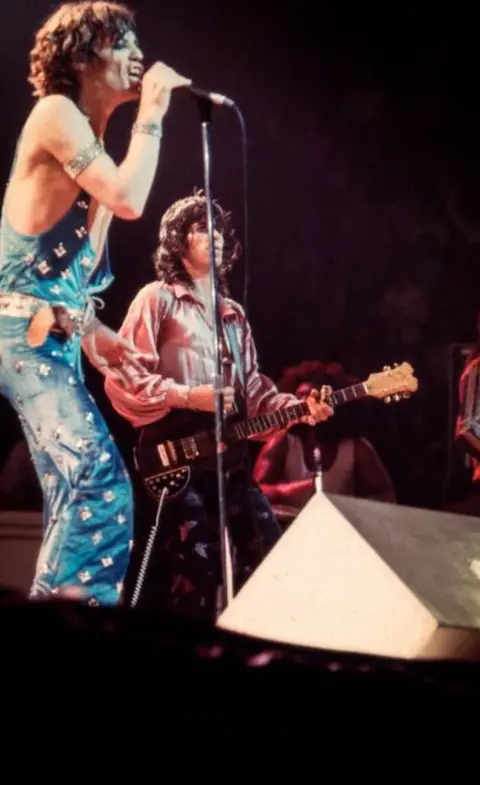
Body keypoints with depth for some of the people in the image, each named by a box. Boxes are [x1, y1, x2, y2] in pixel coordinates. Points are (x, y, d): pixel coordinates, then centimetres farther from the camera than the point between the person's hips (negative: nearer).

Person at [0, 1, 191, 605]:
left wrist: (94, 331, 15)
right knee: (101, 485, -19)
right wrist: (151, 116, -10)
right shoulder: (56, 113, -8)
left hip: (49, 337, 10)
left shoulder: (87, 133, 20)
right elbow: (128, 201, -21)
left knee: (79, 491, 9)